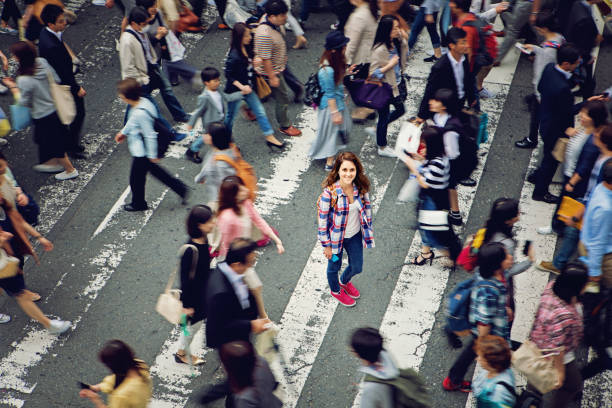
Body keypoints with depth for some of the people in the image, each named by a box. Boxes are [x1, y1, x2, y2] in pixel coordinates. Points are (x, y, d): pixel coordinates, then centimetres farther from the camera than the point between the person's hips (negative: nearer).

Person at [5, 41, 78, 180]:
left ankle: (70, 170, 32)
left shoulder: (24, 80, -32)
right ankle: (53, 163, 47)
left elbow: (24, 102, -16)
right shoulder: (42, 62, -14)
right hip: (55, 108, 7)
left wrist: (13, 87, -5)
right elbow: (56, 80, -2)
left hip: (42, 116, -7)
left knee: (54, 144, 15)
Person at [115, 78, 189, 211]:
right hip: (143, 151, 9)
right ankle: (180, 188, 33)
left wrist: (152, 155, -18)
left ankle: (138, 204, 38)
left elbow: (150, 135, -27)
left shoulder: (140, 113, -34)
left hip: (141, 153, -9)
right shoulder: (142, 102, -6)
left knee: (136, 179, 14)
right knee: (155, 170, 27)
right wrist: (123, 132, 25)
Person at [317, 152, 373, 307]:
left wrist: (368, 233, 7)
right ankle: (335, 290, 54)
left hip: (355, 235, 4)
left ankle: (345, 281, 58)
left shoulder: (361, 187, -15)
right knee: (334, 266, 21)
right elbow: (322, 220, -19)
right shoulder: (329, 192, -28)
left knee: (357, 267, 22)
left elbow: (367, 208, 2)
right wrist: (326, 245, -13)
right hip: (336, 237, -4)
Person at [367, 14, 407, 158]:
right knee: (384, 116, 10)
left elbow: (402, 59, 14)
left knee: (400, 110, 22)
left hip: (397, 83, 8)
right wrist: (390, 65, -30)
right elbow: (373, 73, -24)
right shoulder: (379, 50, -28)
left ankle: (376, 129, 40)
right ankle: (382, 147, 31)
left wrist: (404, 40, -2)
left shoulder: (395, 43, -4)